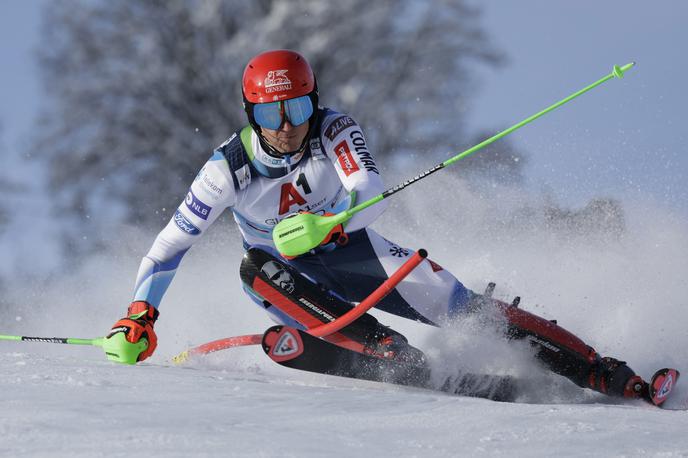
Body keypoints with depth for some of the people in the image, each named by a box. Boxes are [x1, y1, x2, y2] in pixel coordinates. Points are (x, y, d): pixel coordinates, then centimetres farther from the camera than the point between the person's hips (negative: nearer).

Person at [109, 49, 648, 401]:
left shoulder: (335, 131, -22)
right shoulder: (228, 169, -21)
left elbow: (372, 194, -37)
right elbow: (172, 243, -15)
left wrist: (327, 222, -57)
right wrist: (140, 312, -25)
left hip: (353, 251, 0)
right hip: (291, 270, 1)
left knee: (455, 302, -17)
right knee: (255, 268, -34)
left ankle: (602, 374, -17)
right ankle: (396, 356, -41)